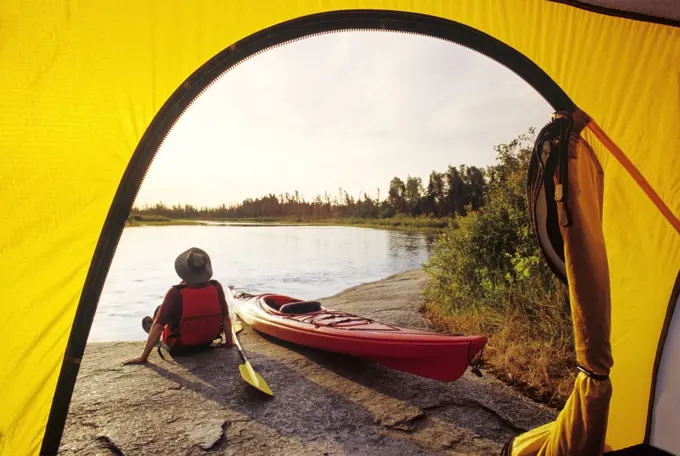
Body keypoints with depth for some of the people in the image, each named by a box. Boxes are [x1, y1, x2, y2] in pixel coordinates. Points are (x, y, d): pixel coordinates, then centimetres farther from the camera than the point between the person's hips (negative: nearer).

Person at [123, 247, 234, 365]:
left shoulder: (175, 293, -28)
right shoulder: (217, 288, -20)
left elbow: (157, 326, -22)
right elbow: (226, 318, -11)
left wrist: (143, 357, -12)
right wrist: (229, 342, 4)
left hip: (179, 347, -3)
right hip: (207, 341, 3)